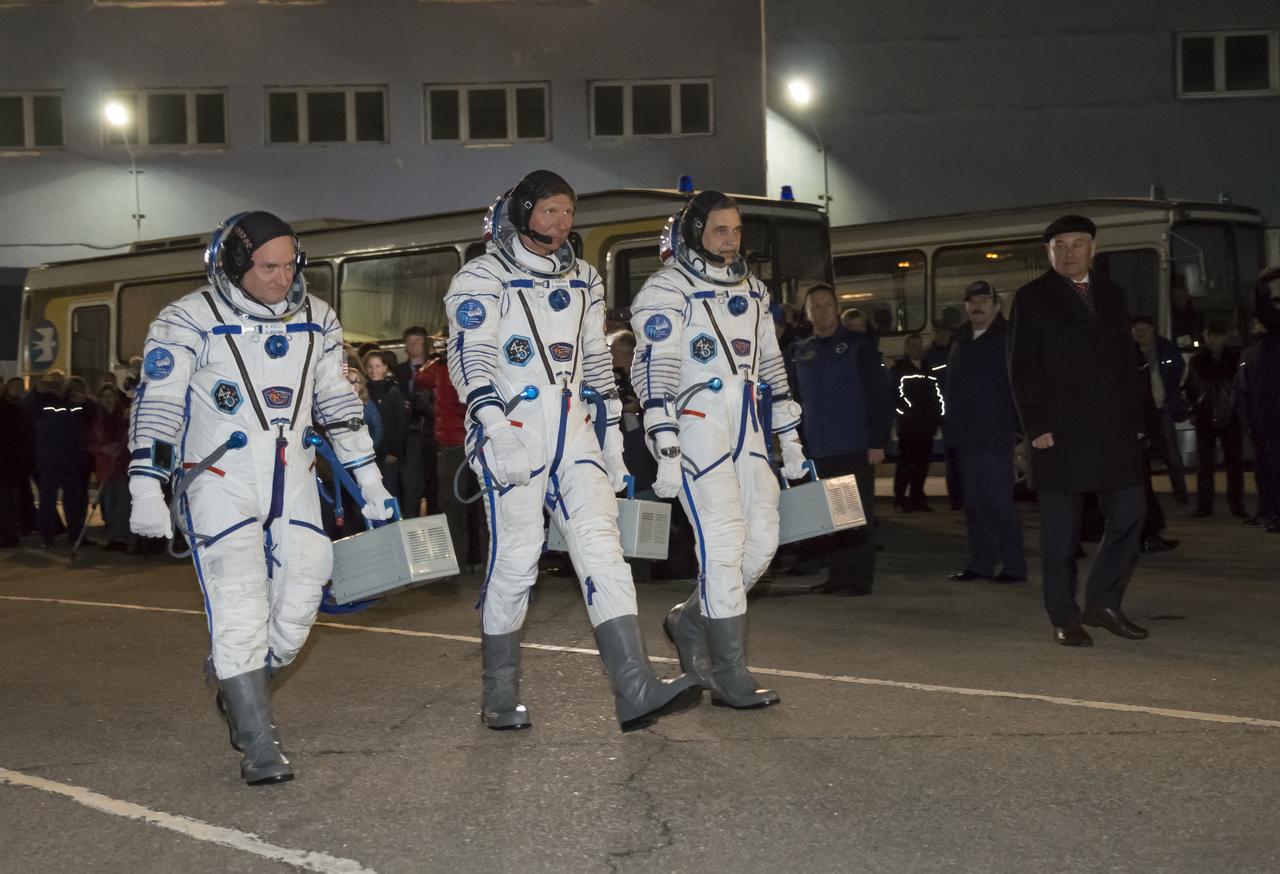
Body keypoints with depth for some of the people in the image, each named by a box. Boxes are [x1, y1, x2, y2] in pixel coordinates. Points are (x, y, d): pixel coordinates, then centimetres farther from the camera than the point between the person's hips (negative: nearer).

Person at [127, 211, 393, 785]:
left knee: (296, 609, 2)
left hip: (292, 483, 5)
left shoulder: (316, 319, 7)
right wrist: (145, 490, -16)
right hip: (219, 483, -5)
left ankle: (241, 694, 27)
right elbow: (156, 408, -9)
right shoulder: (188, 321, -8)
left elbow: (338, 403, 14)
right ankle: (258, 747, -8)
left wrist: (370, 482, 14)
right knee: (240, 611, -13)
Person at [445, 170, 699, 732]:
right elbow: (470, 358, -12)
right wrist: (498, 429, -25)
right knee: (514, 559, -5)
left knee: (602, 548, -7)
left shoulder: (583, 282, 18)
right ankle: (500, 699, 10)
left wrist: (612, 441, 16)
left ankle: (635, 691, -15)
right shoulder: (482, 278, -2)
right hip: (512, 435, -5)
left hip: (574, 434, 5)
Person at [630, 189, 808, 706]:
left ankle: (690, 622, 25)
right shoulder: (667, 291, -6)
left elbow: (771, 367, 23)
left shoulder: (752, 291, 17)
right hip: (696, 426, -7)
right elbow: (654, 375, -12)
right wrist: (666, 452, -19)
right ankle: (731, 681, -6)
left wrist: (790, 439, 21)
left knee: (762, 537, 3)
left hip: (748, 430, 7)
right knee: (724, 543, -11)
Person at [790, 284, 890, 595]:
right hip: (820, 450, 5)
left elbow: (878, 396, -6)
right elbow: (796, 400, 18)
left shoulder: (858, 344, -2)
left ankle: (859, 578, 2)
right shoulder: (802, 351, 13)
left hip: (856, 449, -5)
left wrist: (877, 441, -12)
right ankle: (837, 575, 15)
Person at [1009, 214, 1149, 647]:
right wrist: (1036, 427, -12)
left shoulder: (1112, 294, 15)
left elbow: (1126, 362, 15)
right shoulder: (1032, 298, 1)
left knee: (1128, 514, 1)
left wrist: (1135, 418, 7)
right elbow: (1022, 369, -4)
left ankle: (1103, 603, 14)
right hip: (1060, 432, -5)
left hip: (1115, 429, 5)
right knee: (1061, 529, 1)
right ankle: (1064, 618, 9)